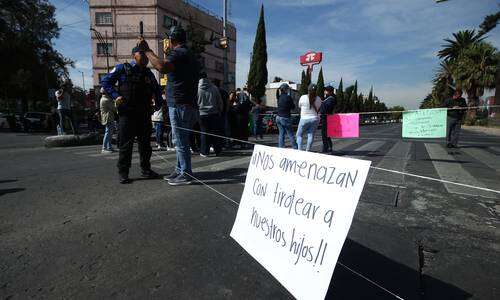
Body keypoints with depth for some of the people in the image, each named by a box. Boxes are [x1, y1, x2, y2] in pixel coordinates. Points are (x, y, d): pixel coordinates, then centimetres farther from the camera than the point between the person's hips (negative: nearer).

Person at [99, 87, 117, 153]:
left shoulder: (103, 99, 19)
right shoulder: (106, 100, -15)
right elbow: (114, 108, -13)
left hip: (109, 118, 11)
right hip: (108, 118, -11)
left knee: (110, 133, 14)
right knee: (108, 133, -9)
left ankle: (109, 147, 19)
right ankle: (104, 148, -7)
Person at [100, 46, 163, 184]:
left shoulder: (148, 73, 14)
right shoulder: (122, 68, 1)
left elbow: (157, 89, 24)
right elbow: (105, 81, 3)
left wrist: (158, 104, 11)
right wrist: (116, 96, -10)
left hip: (144, 114, 5)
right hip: (127, 113, -4)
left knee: (145, 143, 9)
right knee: (126, 143, -2)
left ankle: (145, 169, 20)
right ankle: (123, 173, 8)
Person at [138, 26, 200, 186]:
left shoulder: (178, 53, -8)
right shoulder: (191, 56, 23)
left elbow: (162, 67, -27)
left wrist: (147, 50, -15)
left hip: (179, 105, -10)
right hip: (190, 105, 10)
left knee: (181, 142, -4)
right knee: (182, 141, 16)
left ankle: (185, 174, 3)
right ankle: (180, 170, 25)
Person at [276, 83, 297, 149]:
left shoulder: (279, 97, 4)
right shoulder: (288, 97, -13)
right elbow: (293, 107, -4)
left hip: (278, 117, 6)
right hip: (285, 118, -6)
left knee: (281, 133, 10)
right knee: (291, 134, 3)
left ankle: (280, 148, 8)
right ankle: (295, 148, 11)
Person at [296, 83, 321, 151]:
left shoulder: (303, 97, -11)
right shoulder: (318, 99, -2)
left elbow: (299, 106, 5)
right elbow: (318, 109, 10)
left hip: (304, 119, -2)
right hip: (314, 119, 3)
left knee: (299, 135, 11)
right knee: (311, 136, 8)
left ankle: (299, 149, 2)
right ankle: (308, 150, 9)